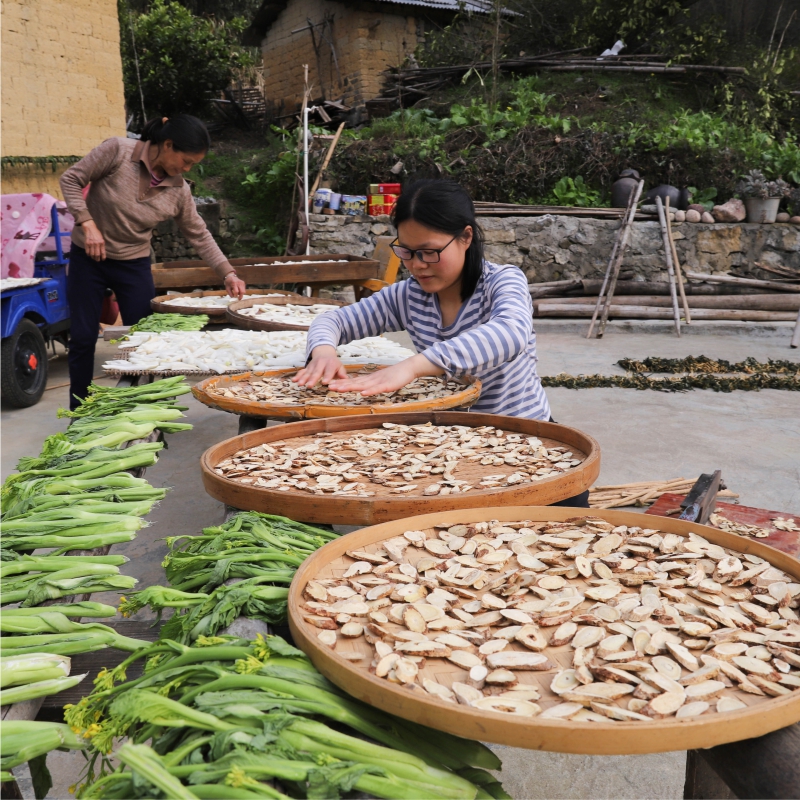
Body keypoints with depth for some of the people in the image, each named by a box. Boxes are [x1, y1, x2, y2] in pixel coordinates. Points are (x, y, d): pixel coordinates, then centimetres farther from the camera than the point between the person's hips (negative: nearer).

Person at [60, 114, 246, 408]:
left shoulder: (178, 191, -8)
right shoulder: (118, 151, -18)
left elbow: (199, 235, 0)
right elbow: (71, 179, -12)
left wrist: (228, 274, -7)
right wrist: (88, 223, -22)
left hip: (134, 264, 3)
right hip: (88, 258, -2)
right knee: (83, 338, 3)